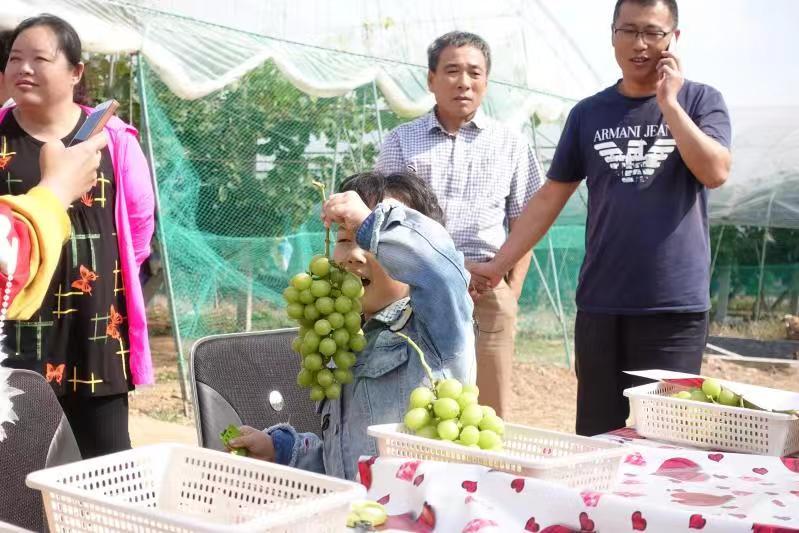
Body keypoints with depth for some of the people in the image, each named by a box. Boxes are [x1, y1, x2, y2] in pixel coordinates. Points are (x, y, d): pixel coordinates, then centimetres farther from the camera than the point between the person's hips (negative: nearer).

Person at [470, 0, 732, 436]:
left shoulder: (701, 101, 3)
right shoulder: (588, 114, 9)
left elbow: (715, 171, -13)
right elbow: (549, 199, 11)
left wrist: (668, 103, -11)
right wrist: (497, 266, 5)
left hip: (676, 306, -2)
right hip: (600, 305, 2)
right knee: (597, 436, 4)